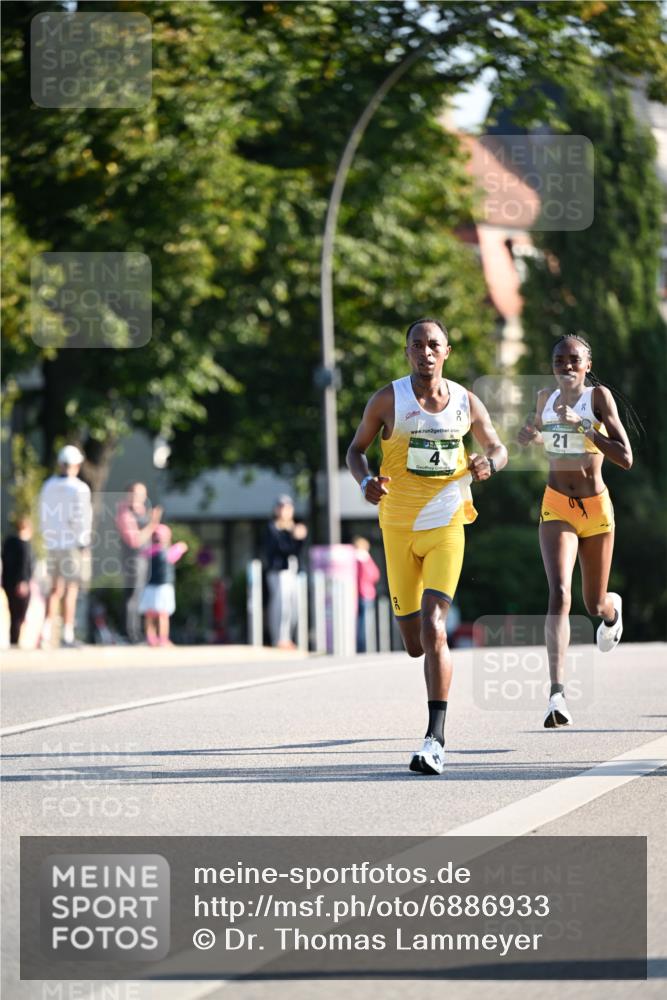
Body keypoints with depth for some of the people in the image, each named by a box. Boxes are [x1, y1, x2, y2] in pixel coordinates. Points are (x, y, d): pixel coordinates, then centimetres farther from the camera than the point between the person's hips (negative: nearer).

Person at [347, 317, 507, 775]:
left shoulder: (467, 403, 1)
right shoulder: (388, 400, -4)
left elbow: (498, 448, 14)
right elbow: (357, 448, 7)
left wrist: (488, 464, -11)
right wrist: (366, 480, -15)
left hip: (446, 528, -1)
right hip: (399, 528, 1)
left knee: (433, 628, -18)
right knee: (415, 643, 6)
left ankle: (436, 738, -18)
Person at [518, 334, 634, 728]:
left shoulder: (599, 396, -10)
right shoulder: (546, 397, 2)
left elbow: (626, 458, -18)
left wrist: (581, 425, -26)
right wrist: (531, 435, 0)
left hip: (596, 508, -1)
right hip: (557, 508, 1)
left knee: (596, 606, 14)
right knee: (559, 594, -21)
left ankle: (614, 607, 56)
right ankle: (558, 694, -28)